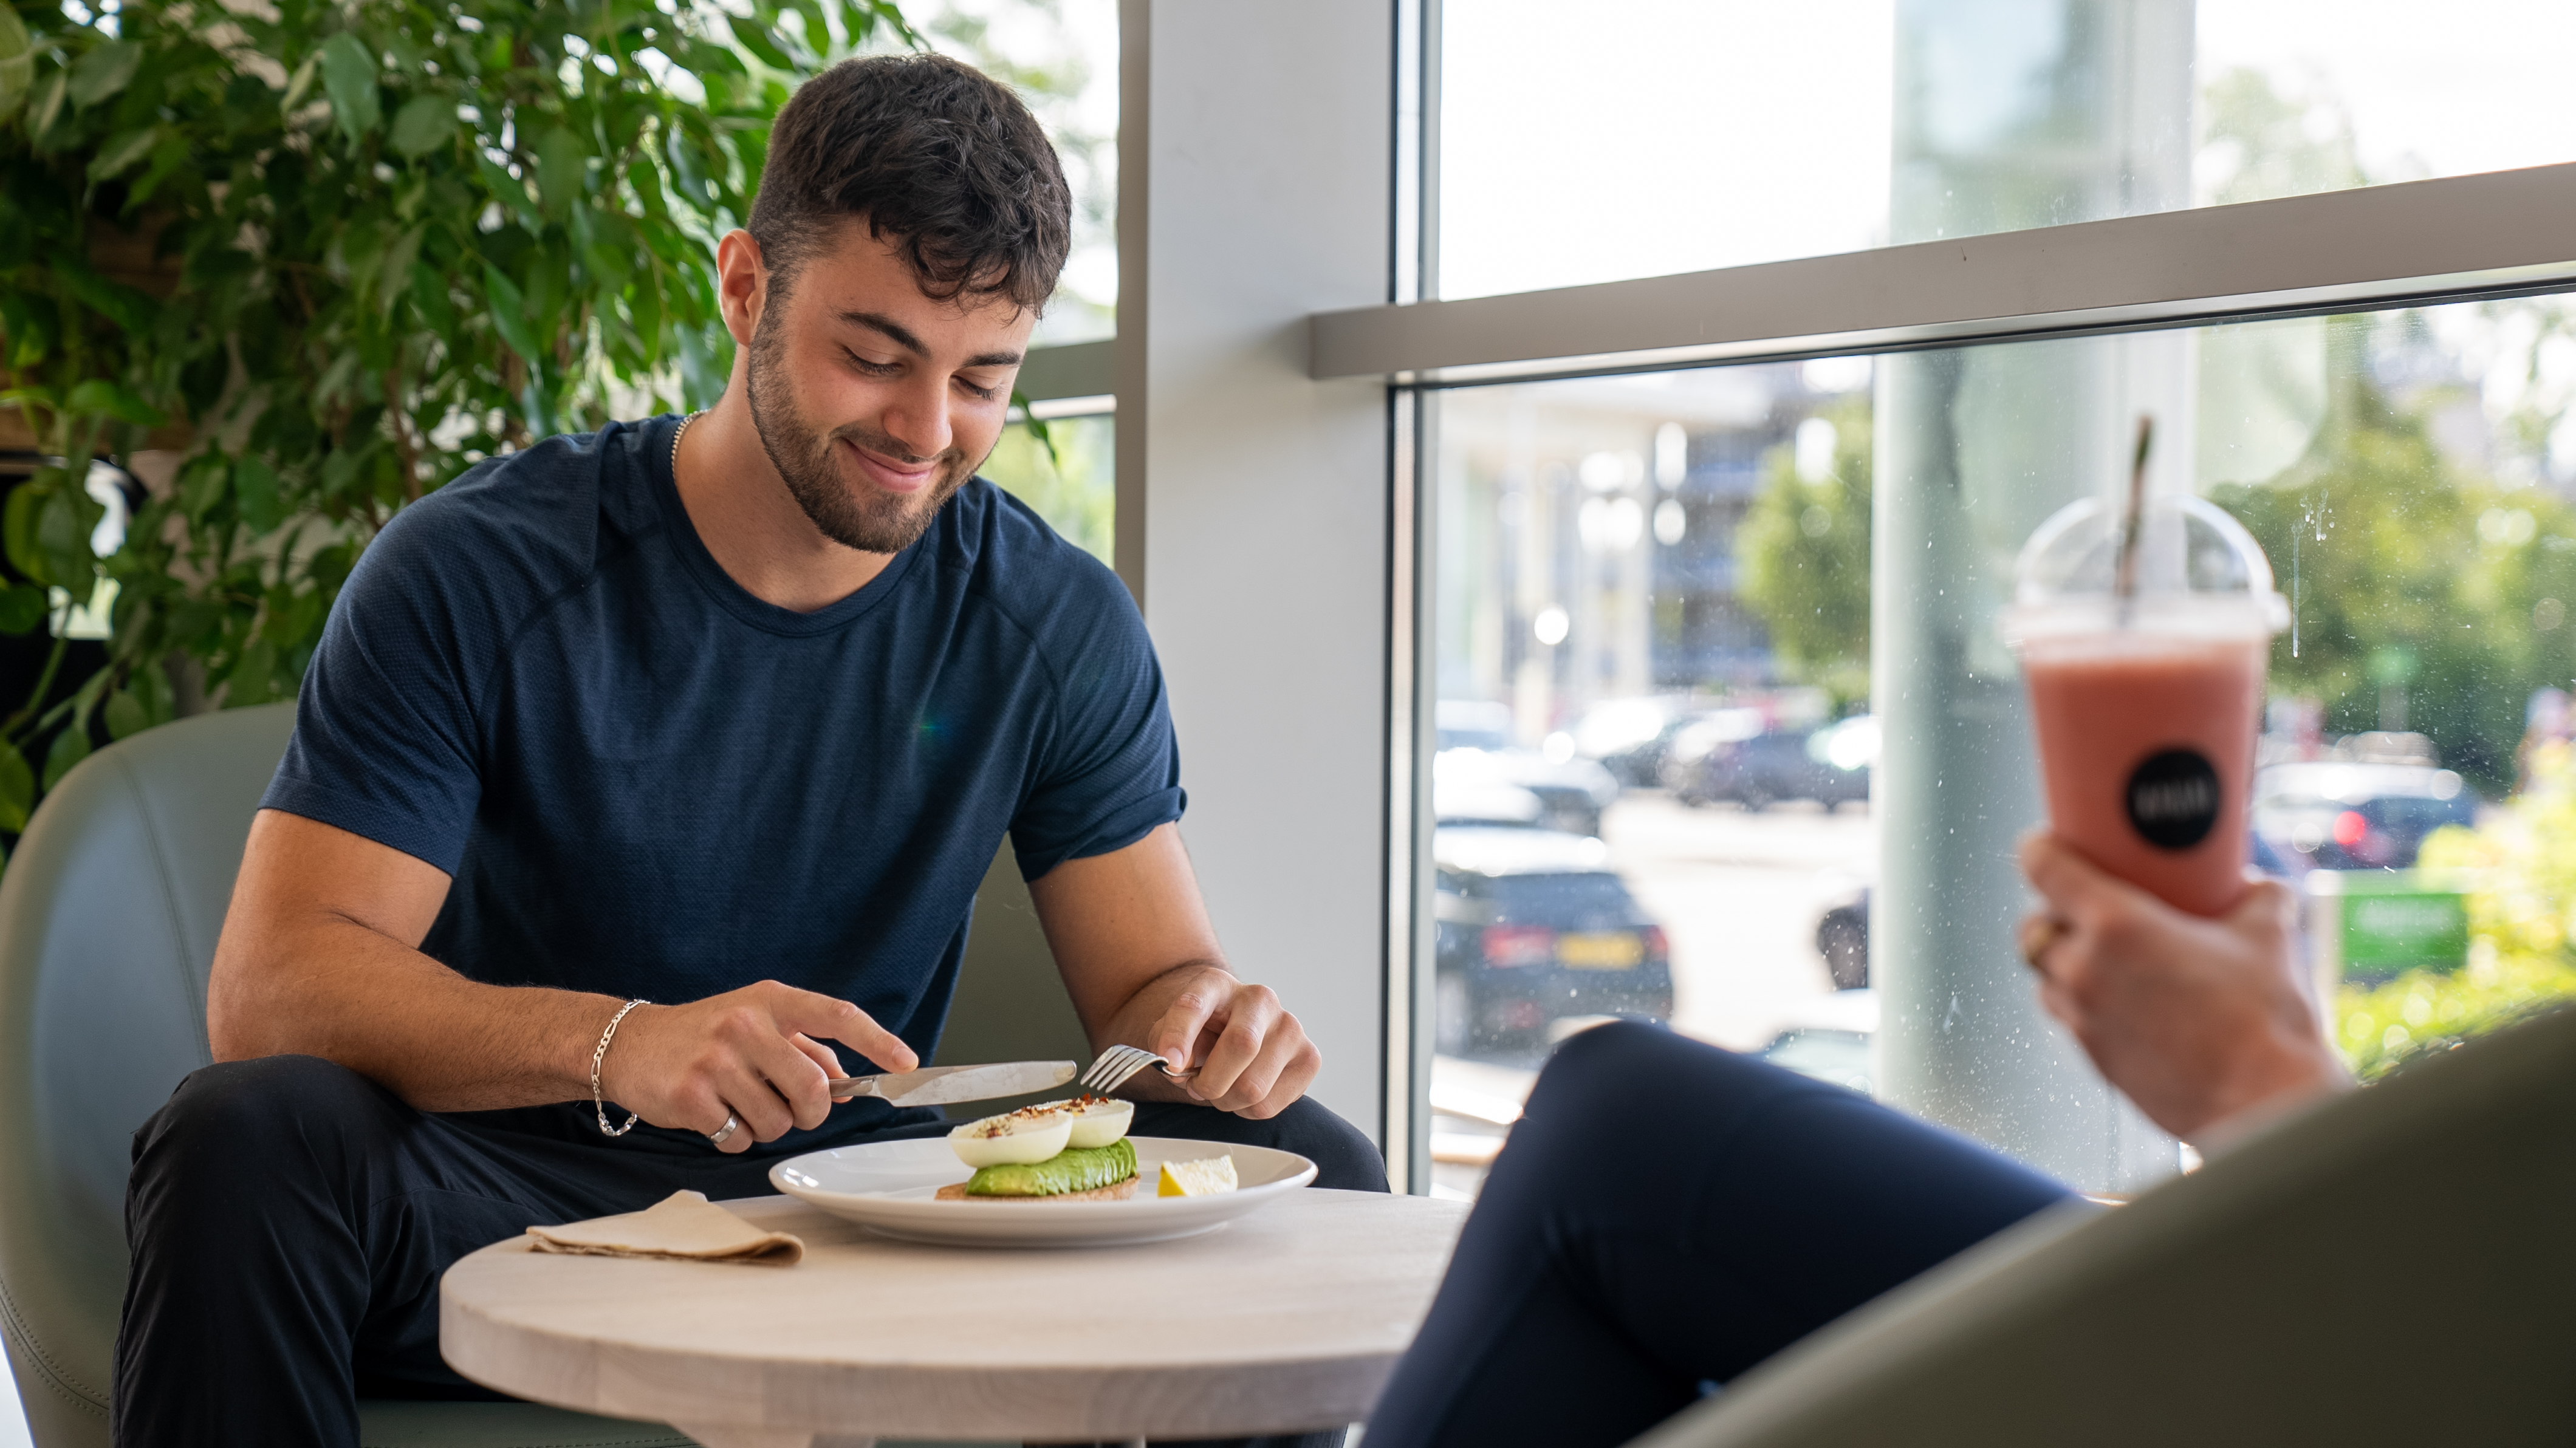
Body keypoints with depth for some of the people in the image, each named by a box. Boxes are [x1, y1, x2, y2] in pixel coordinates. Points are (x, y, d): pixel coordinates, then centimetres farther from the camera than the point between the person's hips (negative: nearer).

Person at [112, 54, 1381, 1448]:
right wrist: (618, 1044, -38)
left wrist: (1214, 1023, -24)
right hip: (512, 1203, -2)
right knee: (246, 1136, -34)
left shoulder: (1057, 626, 1)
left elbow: (1154, 979, 4)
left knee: (1305, 1165, -16)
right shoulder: (477, 574, -10)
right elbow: (270, 981, -19)